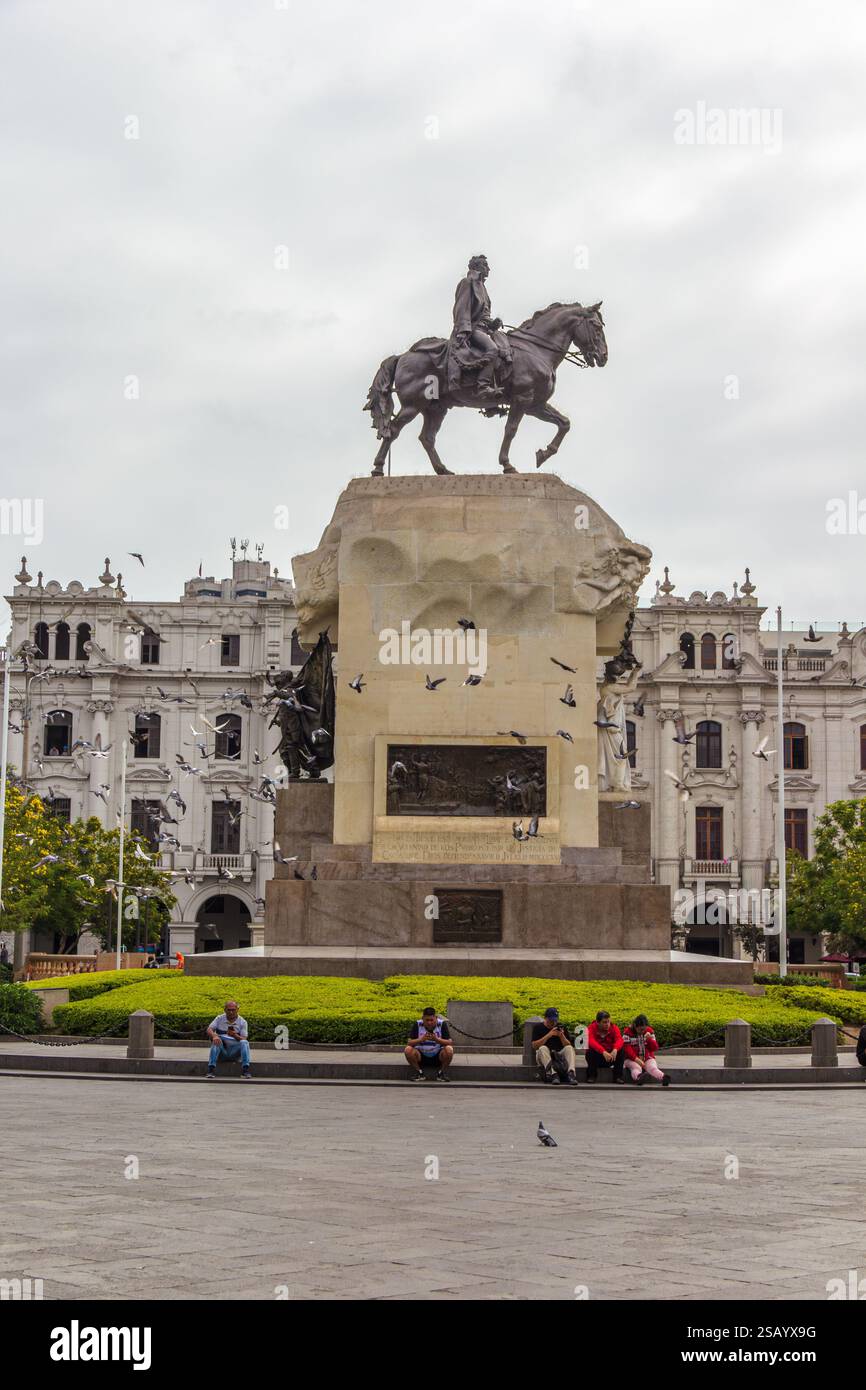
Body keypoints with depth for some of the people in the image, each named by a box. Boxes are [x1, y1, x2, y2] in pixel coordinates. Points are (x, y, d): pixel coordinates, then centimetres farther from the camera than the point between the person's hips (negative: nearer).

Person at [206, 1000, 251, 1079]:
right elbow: (209, 1030, -7)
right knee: (216, 1041, -30)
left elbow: (244, 1039, -6)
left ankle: (246, 1070, -33)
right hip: (221, 1051, 0)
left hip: (234, 1052, 0)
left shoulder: (242, 1022, 3)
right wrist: (214, 1036, -30)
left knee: (244, 1043, -28)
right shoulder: (219, 1018, 5)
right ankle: (211, 1069, -36)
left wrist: (235, 1035, -27)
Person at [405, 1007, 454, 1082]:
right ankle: (418, 1072, -3)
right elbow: (409, 1043, -14)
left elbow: (450, 1043, -15)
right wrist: (421, 1039, -32)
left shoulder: (442, 1024, -10)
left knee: (449, 1050, -30)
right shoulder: (417, 1024, -9)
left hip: (438, 1057, -1)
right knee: (408, 1050, -27)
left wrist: (437, 1039, -32)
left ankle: (442, 1072, -4)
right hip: (421, 1056, 1)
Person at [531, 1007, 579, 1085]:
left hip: (559, 1055, 2)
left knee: (569, 1048, -22)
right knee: (543, 1048, -31)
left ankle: (571, 1073, -44)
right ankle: (553, 1074, -47)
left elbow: (568, 1046, 5)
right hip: (544, 1056, -2)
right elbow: (534, 1046, -9)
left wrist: (562, 1036, -14)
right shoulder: (538, 1027, 5)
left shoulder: (561, 1027, 12)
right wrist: (549, 1035, -16)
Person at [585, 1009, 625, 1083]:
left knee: (620, 1050, -25)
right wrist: (603, 1052, -48)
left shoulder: (613, 1027, -6)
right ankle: (591, 1075, -17)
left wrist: (615, 1049, -48)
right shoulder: (592, 1028, -13)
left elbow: (619, 1039, -25)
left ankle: (618, 1076, -16)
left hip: (610, 1057, 2)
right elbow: (591, 1042, -32)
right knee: (591, 1051, -32)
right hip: (597, 1057, -2)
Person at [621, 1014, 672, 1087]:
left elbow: (655, 1048, 6)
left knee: (652, 1068, -29)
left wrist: (650, 1039, -13)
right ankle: (638, 1078, -70)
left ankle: (663, 1078, -58)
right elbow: (627, 1048, -11)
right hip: (632, 1059, -3)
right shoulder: (628, 1032, -4)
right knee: (636, 1067, -36)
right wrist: (637, 1059, -22)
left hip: (647, 1058, 3)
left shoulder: (649, 1031, 7)